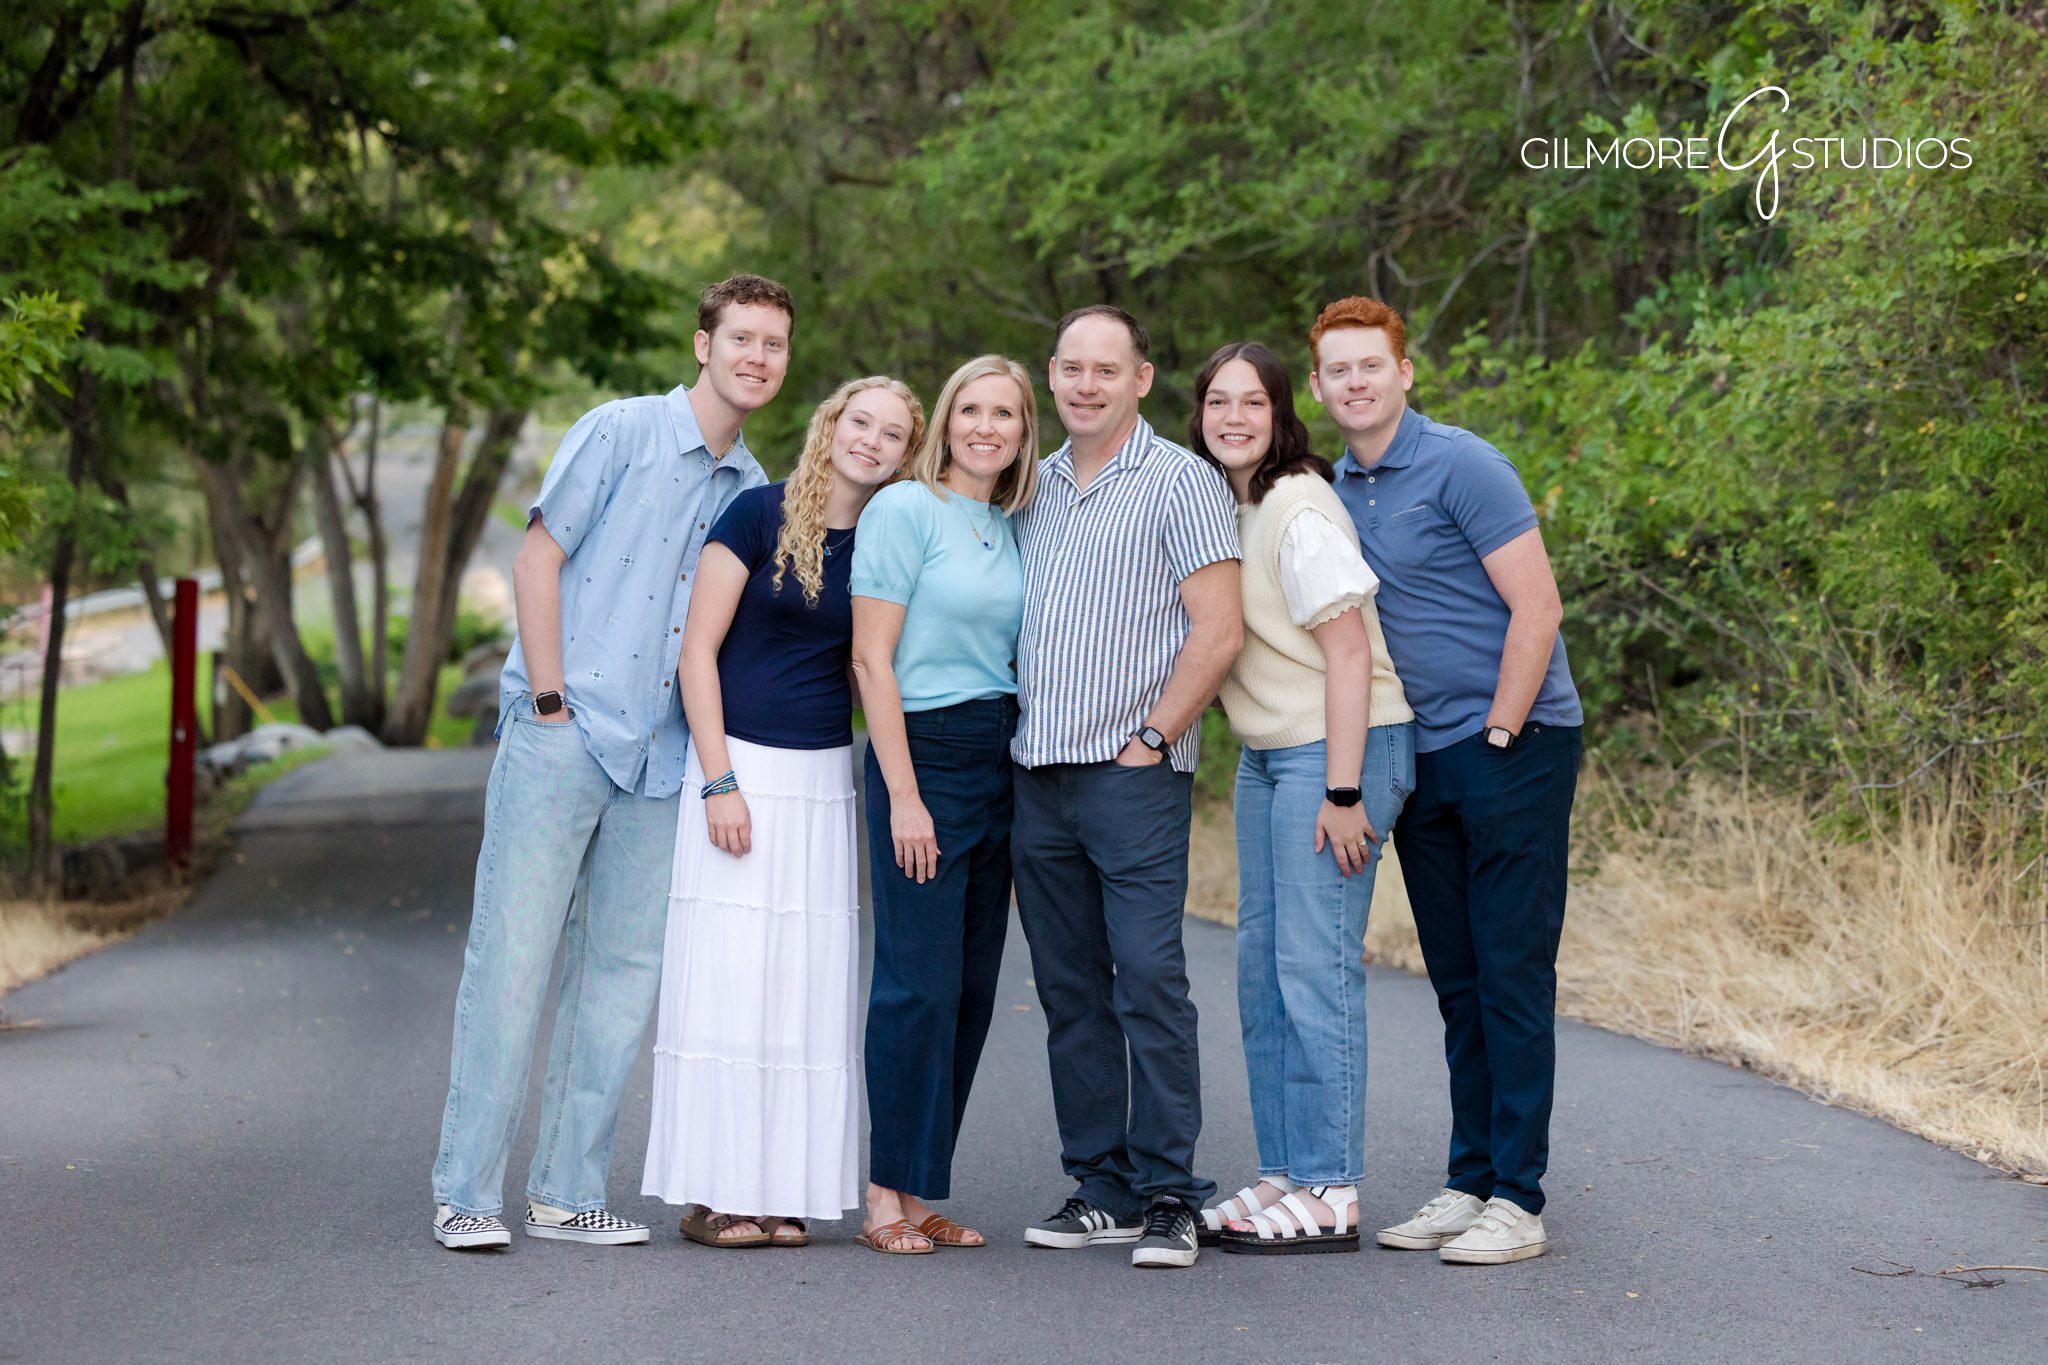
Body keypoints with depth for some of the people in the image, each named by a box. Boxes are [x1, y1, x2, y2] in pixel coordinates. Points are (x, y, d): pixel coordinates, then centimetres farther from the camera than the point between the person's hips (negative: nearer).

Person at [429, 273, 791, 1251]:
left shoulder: (753, 491, 15)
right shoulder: (620, 434, -2)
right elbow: (538, 561, -5)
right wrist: (552, 702, -10)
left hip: (659, 757, 6)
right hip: (559, 734, -6)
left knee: (623, 970, 6)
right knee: (512, 957, -6)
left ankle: (567, 1189, 13)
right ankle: (466, 1191, -1)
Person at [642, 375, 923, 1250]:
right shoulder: (762, 514, -5)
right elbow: (698, 649, -6)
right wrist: (719, 782, -12)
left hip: (826, 783, 5)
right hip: (742, 768, -5)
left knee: (806, 984, 4)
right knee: (726, 976, -5)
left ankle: (780, 1192, 10)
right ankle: (711, 1195, 1)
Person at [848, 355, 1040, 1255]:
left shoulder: (1014, 528, 14)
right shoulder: (904, 509, -5)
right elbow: (872, 658, -9)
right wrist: (903, 793, -14)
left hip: (1001, 760, 7)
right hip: (924, 751, -7)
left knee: (973, 986, 6)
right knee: (920, 980, -8)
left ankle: (922, 1191, 12)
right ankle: (887, 1197, -1)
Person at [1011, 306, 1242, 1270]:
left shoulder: (1180, 482, -2)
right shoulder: (1033, 488, 17)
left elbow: (1218, 629, -9)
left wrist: (1152, 737, -12)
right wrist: (1017, 720, 12)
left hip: (1132, 776, -6)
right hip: (1035, 778, 6)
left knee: (1150, 982, -10)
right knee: (1070, 992, 8)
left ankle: (1167, 1196, -6)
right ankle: (1101, 1187, 14)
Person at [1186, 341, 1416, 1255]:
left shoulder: (1297, 509, -16)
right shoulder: (1217, 506, 11)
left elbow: (1348, 651, -19)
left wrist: (1342, 792, -21)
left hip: (1339, 746, -9)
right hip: (1264, 755, 9)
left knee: (1315, 967, -8)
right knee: (1261, 964, 10)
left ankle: (1330, 1196, -3)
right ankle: (1283, 1176, 17)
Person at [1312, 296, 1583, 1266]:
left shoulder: (1461, 467, -10)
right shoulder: (1336, 493, 13)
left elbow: (1536, 608, -14)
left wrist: (1498, 737, -14)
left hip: (1513, 744, -7)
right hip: (1421, 757, 8)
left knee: (1512, 975, -6)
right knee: (1457, 982, 11)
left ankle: (1517, 1200, -3)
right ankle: (1469, 1183, 17)